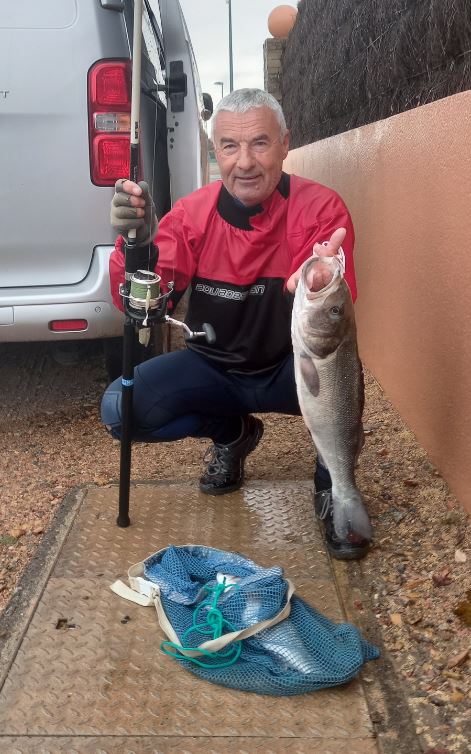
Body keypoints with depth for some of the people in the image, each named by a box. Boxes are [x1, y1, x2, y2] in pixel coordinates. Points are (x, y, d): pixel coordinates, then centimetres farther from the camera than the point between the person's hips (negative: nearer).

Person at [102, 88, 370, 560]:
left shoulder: (321, 208, -17)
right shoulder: (192, 213, -11)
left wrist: (322, 291, -54)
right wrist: (137, 244, -41)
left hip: (291, 369, -2)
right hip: (213, 369, 3)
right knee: (120, 409, -19)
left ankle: (334, 489, -5)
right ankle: (231, 434, 12)